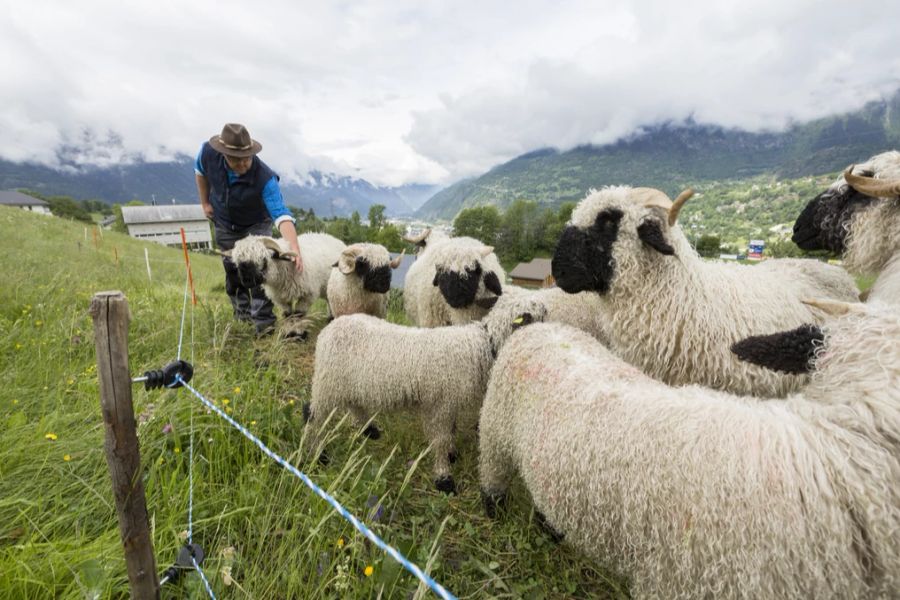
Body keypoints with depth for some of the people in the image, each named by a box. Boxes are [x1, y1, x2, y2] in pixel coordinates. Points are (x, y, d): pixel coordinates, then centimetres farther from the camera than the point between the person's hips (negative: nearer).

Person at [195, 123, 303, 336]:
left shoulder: (265, 178, -40)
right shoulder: (208, 152, -28)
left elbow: (282, 215, -49)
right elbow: (200, 171, -2)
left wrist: (295, 250, -63)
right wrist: (205, 202, 1)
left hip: (256, 224, -3)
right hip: (225, 223, 4)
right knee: (232, 268, 11)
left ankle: (263, 319, -5)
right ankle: (241, 308, 32)